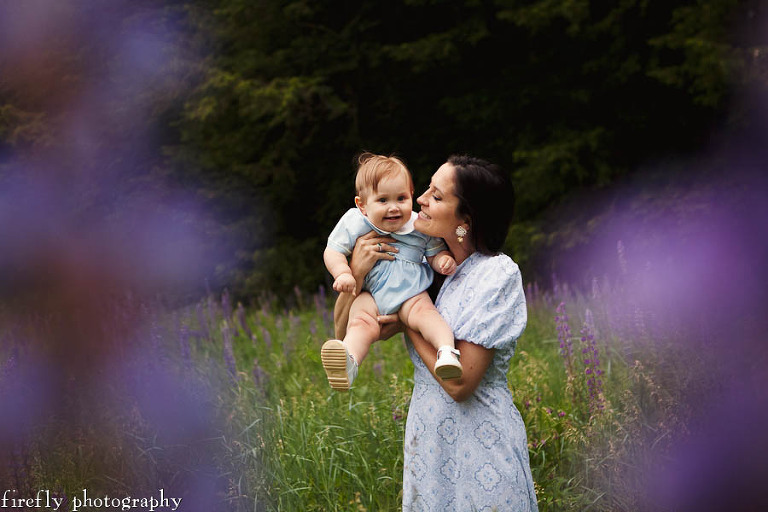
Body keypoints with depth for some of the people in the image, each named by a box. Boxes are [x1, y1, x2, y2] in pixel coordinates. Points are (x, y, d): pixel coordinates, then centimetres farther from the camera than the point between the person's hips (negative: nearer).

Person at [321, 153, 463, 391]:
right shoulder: (355, 223, -1)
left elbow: (435, 252, 12)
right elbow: (333, 251, 1)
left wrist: (443, 260, -13)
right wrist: (343, 274, -20)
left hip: (410, 292, 1)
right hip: (369, 293, -1)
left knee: (425, 311, -30)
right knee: (362, 322, -30)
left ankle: (447, 351, -50)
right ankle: (348, 360, -55)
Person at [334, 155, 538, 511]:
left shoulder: (497, 274, -16)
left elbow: (459, 383, -22)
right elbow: (345, 334, 2)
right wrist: (356, 272, -14)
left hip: (479, 452, -6)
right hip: (428, 446, 6)